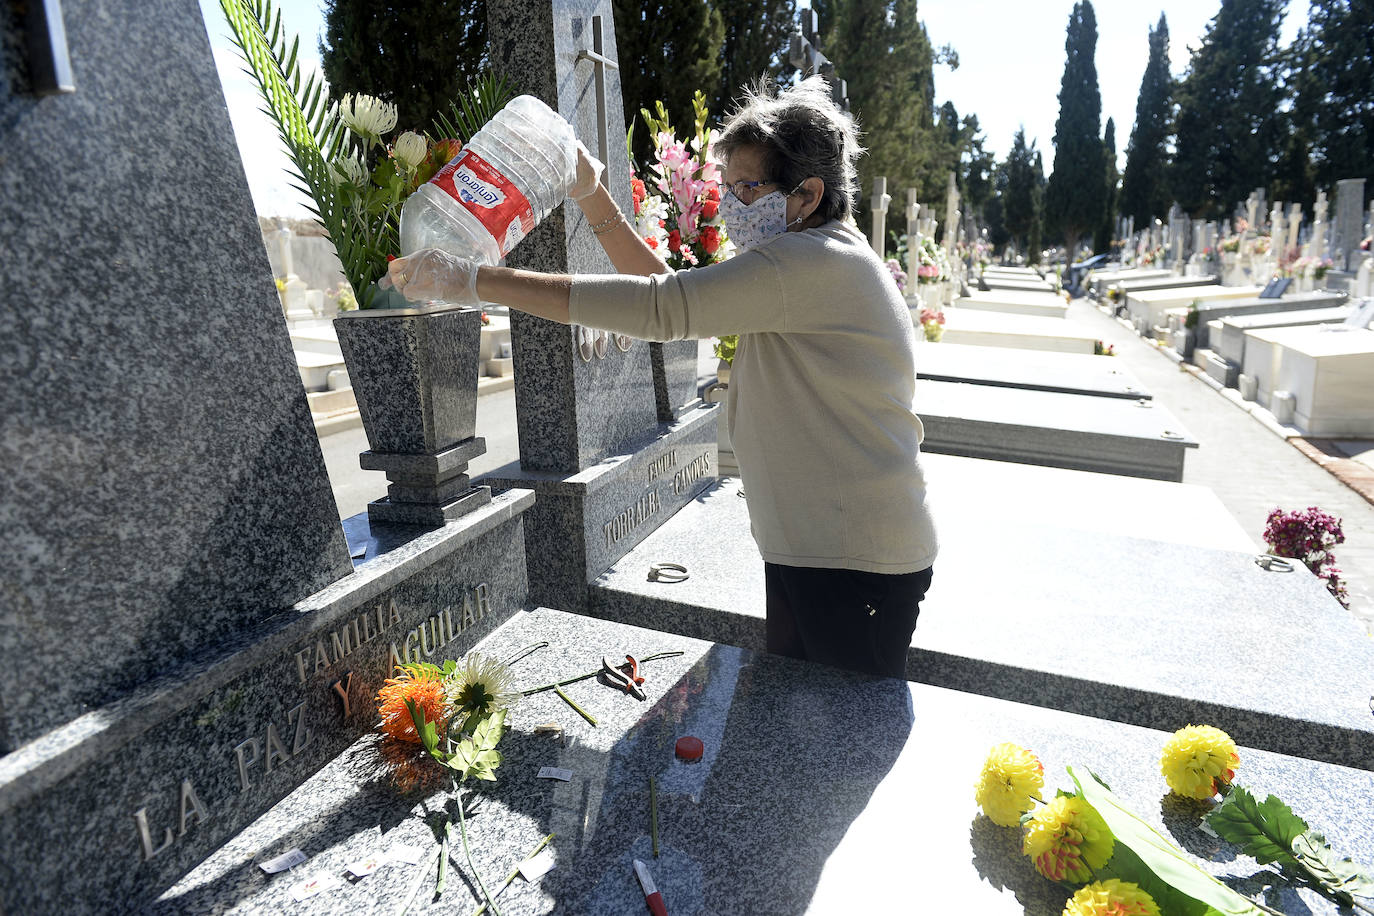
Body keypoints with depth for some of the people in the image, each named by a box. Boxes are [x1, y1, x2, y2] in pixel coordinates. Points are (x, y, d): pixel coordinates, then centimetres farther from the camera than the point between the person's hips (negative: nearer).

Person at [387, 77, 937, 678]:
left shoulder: (813, 262, -19)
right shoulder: (820, 266, 15)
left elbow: (658, 308, -27)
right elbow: (671, 294, 14)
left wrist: (472, 281, -25)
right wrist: (592, 197, 8)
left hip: (854, 566, -10)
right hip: (808, 551, 10)